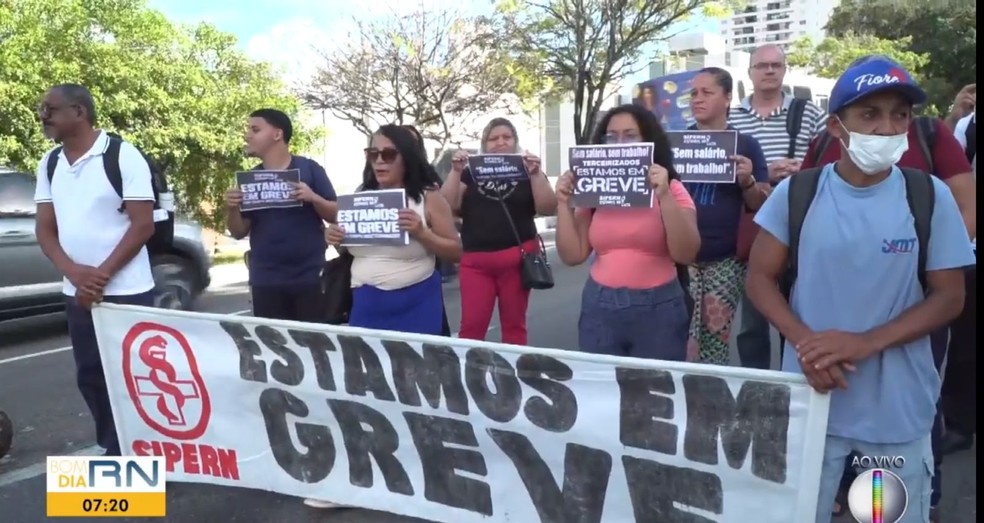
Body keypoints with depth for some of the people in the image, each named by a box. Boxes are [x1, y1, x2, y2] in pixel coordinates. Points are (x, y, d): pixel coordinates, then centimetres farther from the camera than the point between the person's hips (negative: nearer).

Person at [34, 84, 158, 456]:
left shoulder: (123, 156, -9)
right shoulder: (49, 164, 9)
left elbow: (143, 224, -13)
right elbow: (45, 229, 7)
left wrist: (101, 276, -16)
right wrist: (75, 273, -11)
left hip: (126, 292, -6)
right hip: (76, 293, 6)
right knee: (90, 377, 13)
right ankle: (116, 451, 28)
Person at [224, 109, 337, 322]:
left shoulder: (309, 169, -1)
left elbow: (336, 215, -1)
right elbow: (239, 233, 10)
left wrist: (314, 198, -19)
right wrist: (232, 209, -10)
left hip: (309, 277, -3)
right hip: (265, 280, 3)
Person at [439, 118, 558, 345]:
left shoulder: (527, 171, 9)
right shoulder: (471, 172, 10)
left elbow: (549, 209, -2)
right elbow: (448, 207, 2)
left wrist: (536, 174, -14)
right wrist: (456, 171, -9)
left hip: (517, 258, 0)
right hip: (475, 261, 0)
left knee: (514, 324, 7)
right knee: (471, 325, -3)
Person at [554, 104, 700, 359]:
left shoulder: (671, 190, 1)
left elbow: (686, 254, -12)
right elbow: (573, 255, 3)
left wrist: (664, 196, -20)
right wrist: (564, 204, -6)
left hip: (657, 308, -2)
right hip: (599, 307, 2)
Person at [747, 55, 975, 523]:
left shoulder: (930, 196, -5)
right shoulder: (796, 193, -5)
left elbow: (948, 297, -4)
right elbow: (760, 278, -2)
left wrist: (865, 343, -18)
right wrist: (804, 341, -18)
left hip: (899, 406, 1)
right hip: (811, 394, 0)